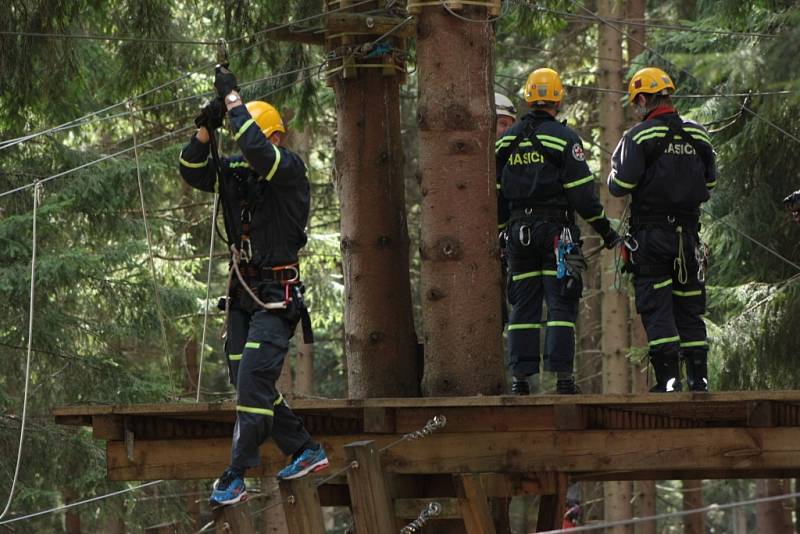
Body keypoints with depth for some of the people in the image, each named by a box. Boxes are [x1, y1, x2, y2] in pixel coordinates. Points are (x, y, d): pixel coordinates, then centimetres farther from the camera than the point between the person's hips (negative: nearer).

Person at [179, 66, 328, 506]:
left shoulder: (289, 169, -11)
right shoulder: (235, 172, 8)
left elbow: (259, 151, -29)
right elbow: (193, 172, 1)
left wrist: (233, 99, -23)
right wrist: (205, 130, -13)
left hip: (277, 296, -8)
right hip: (242, 293, 8)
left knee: (252, 383, -14)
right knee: (248, 384, 12)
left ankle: (235, 477, -13)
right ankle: (306, 452, 25)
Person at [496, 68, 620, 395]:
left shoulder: (507, 141, 11)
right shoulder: (563, 138, -5)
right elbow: (582, 192, -8)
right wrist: (605, 230, 0)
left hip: (519, 230, 4)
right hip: (556, 229, -4)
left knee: (523, 306, 7)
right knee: (561, 303, -4)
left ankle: (520, 377, 2)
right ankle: (562, 377, -10)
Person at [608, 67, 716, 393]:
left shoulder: (639, 136, -9)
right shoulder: (698, 136, 8)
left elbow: (621, 185, -14)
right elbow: (709, 184, 16)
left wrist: (615, 176, 8)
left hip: (651, 234, -5)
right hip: (688, 231, 5)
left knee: (656, 308, -4)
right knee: (690, 307, 11)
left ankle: (669, 379, -11)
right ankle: (699, 377, 10)